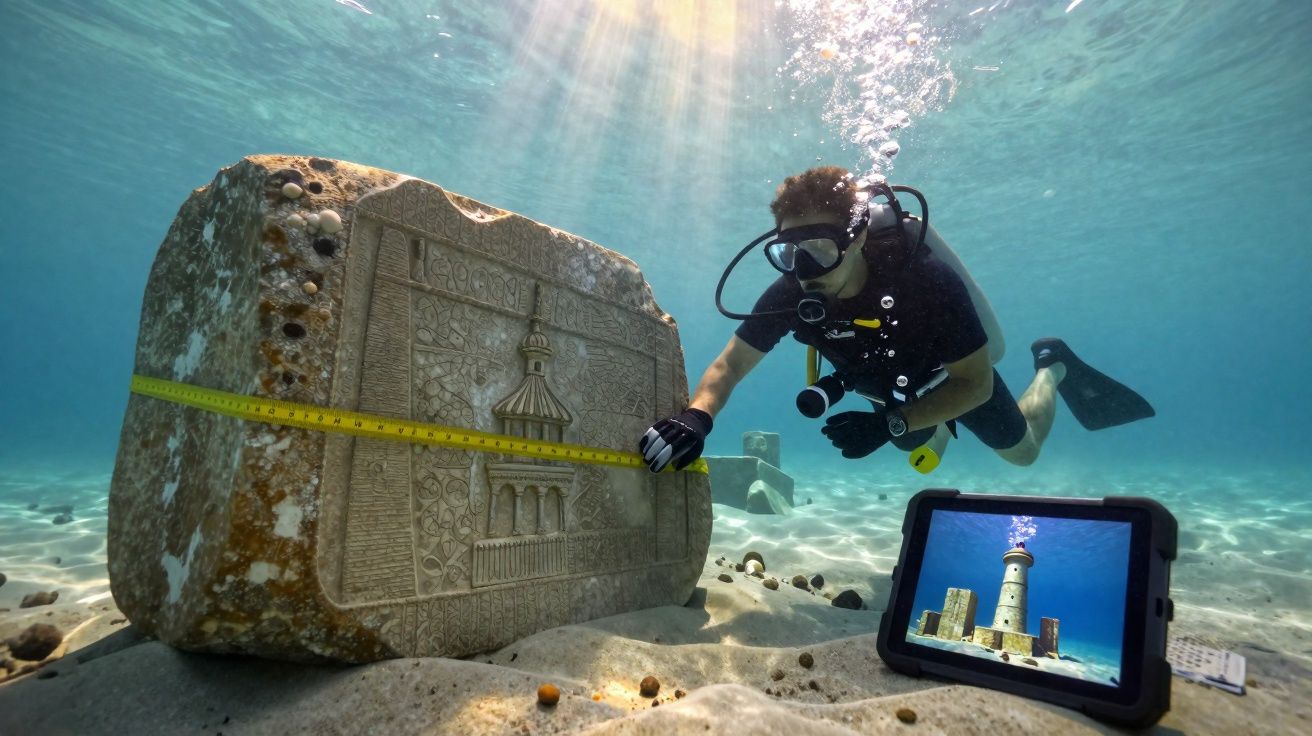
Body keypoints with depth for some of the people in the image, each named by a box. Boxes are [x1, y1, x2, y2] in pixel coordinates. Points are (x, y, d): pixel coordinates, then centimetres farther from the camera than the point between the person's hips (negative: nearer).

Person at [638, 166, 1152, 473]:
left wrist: (889, 424, -43)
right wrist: (696, 417, -50)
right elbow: (730, 364, -29)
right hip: (894, 389, 3)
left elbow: (975, 384, -31)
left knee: (1022, 450, 24)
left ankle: (1052, 367, 47)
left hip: (959, 379, -3)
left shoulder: (929, 281, -43)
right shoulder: (789, 294, -35)